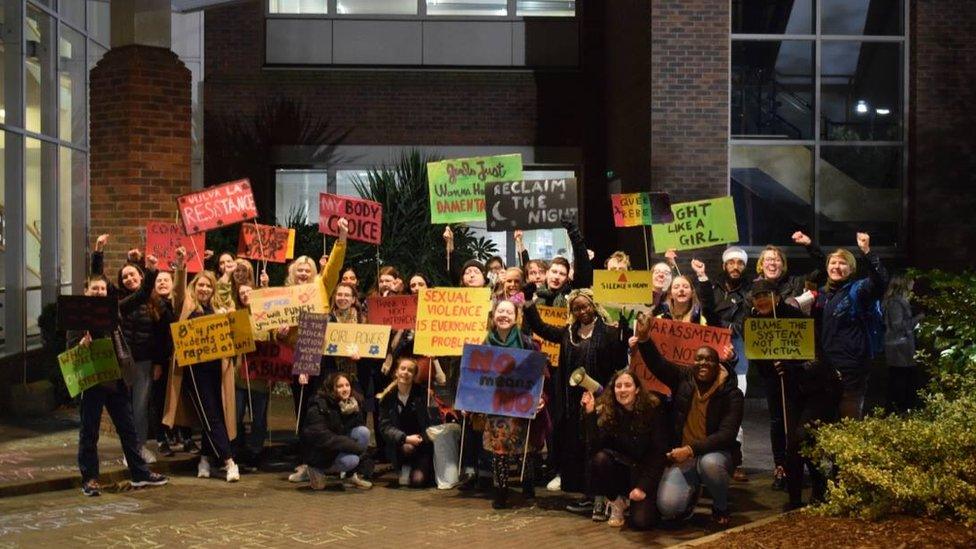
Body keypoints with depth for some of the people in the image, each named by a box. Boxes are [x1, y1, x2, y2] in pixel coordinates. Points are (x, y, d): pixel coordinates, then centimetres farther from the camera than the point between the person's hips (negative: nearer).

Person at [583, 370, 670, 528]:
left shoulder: (653, 409, -13)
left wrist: (643, 486, -20)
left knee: (641, 521, -23)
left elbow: (659, 452, -13)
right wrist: (590, 413, -25)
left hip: (646, 471, -3)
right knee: (600, 458, -29)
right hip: (621, 470, 3)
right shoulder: (606, 410, -6)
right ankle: (616, 503, -3)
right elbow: (597, 445, -16)